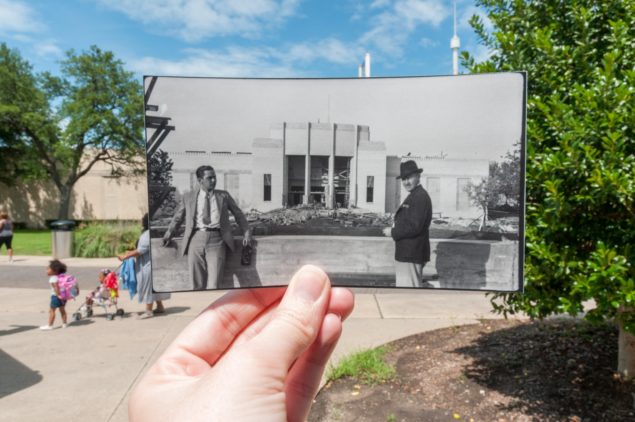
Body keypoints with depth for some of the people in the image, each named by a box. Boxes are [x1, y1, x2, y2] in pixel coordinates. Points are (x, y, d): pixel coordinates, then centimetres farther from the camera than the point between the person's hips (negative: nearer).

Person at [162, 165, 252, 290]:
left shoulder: (224, 195, 14)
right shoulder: (188, 197, 14)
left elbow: (238, 214, 18)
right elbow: (178, 218, 22)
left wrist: (247, 231, 7)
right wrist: (169, 232, 9)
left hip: (216, 239, -1)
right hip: (196, 238, 1)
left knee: (213, 283, -12)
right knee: (197, 284, 1)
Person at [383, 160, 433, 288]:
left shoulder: (420, 197, -17)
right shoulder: (414, 195, 17)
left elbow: (414, 227, -23)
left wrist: (393, 232, -13)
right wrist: (394, 229, 4)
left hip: (411, 255, -10)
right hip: (407, 253, 10)